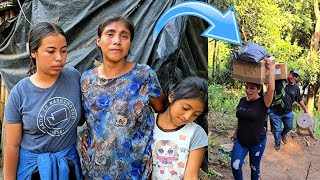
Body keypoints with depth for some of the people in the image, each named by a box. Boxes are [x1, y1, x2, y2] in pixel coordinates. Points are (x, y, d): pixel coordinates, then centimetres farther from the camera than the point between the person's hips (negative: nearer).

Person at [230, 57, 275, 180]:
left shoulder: (263, 102, -16)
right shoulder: (242, 100, 0)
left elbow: (271, 88, -34)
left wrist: (270, 69, -34)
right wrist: (235, 133, 20)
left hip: (257, 142, -4)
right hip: (240, 141, 4)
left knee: (254, 167, 13)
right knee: (235, 166, -6)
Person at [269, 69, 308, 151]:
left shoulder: (296, 88, 2)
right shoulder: (279, 81, -12)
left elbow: (299, 100, 15)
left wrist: (305, 109, 20)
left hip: (288, 113, 4)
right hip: (275, 112, -4)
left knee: (289, 126, 22)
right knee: (277, 129, 6)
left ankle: (283, 135, 55)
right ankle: (277, 143, 31)